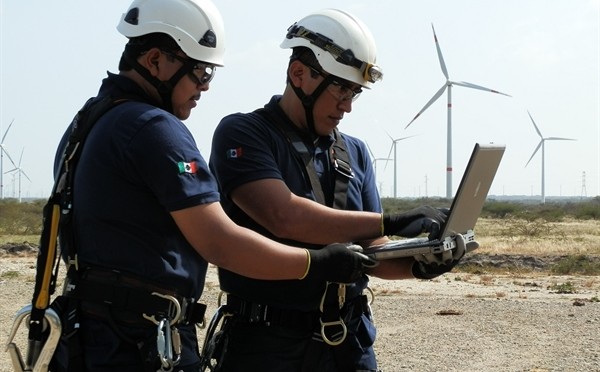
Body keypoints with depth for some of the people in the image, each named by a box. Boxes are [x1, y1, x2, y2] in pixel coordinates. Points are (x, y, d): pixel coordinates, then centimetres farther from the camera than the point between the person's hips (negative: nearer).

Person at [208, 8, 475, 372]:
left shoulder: (355, 153, 11)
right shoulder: (242, 134, -6)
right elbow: (284, 217, -21)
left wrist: (417, 264, -11)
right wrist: (391, 222, -20)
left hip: (349, 340, 5)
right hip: (267, 340, -5)